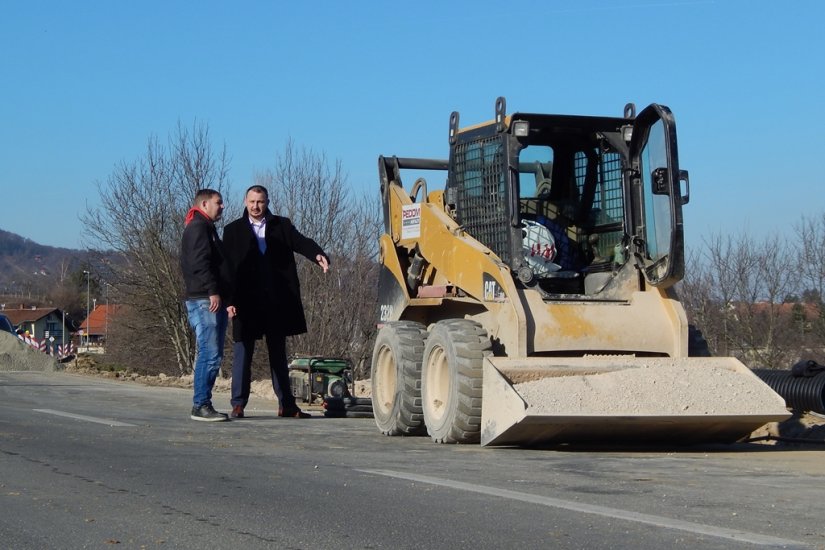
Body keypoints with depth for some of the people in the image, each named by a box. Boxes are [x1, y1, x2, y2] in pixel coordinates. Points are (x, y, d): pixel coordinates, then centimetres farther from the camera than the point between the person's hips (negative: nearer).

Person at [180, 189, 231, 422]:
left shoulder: (207, 228, 27)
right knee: (209, 354, -13)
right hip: (204, 300, -11)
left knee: (212, 355, 9)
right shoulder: (198, 227, -6)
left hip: (213, 300, 11)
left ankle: (203, 405, 11)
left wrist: (226, 297, 22)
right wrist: (213, 291, -25)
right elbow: (200, 263, -18)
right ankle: (201, 406, -12)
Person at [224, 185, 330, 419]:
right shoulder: (233, 230, 5)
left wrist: (318, 255, -28)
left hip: (277, 303, 2)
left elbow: (300, 242, -6)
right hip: (246, 303, -2)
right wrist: (229, 301, -7)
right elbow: (227, 267, 1)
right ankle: (238, 404, 5)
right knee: (242, 353, 0)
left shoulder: (281, 225, 9)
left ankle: (286, 404, 13)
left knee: (278, 354, 10)